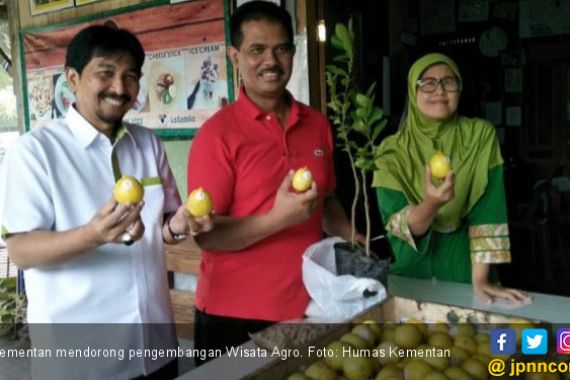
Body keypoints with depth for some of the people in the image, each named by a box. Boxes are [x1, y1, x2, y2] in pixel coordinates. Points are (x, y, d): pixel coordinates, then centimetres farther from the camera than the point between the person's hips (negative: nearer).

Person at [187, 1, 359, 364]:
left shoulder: (318, 124, 3)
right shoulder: (218, 133, -12)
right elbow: (206, 234, -14)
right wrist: (278, 219, -26)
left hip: (307, 307, 5)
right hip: (235, 315, -4)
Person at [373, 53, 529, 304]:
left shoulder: (480, 135, -7)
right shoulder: (392, 151, -8)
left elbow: (488, 209, -12)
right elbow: (394, 224, -15)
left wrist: (480, 278, -19)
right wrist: (431, 204, -34)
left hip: (463, 270, 0)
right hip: (409, 273, 0)